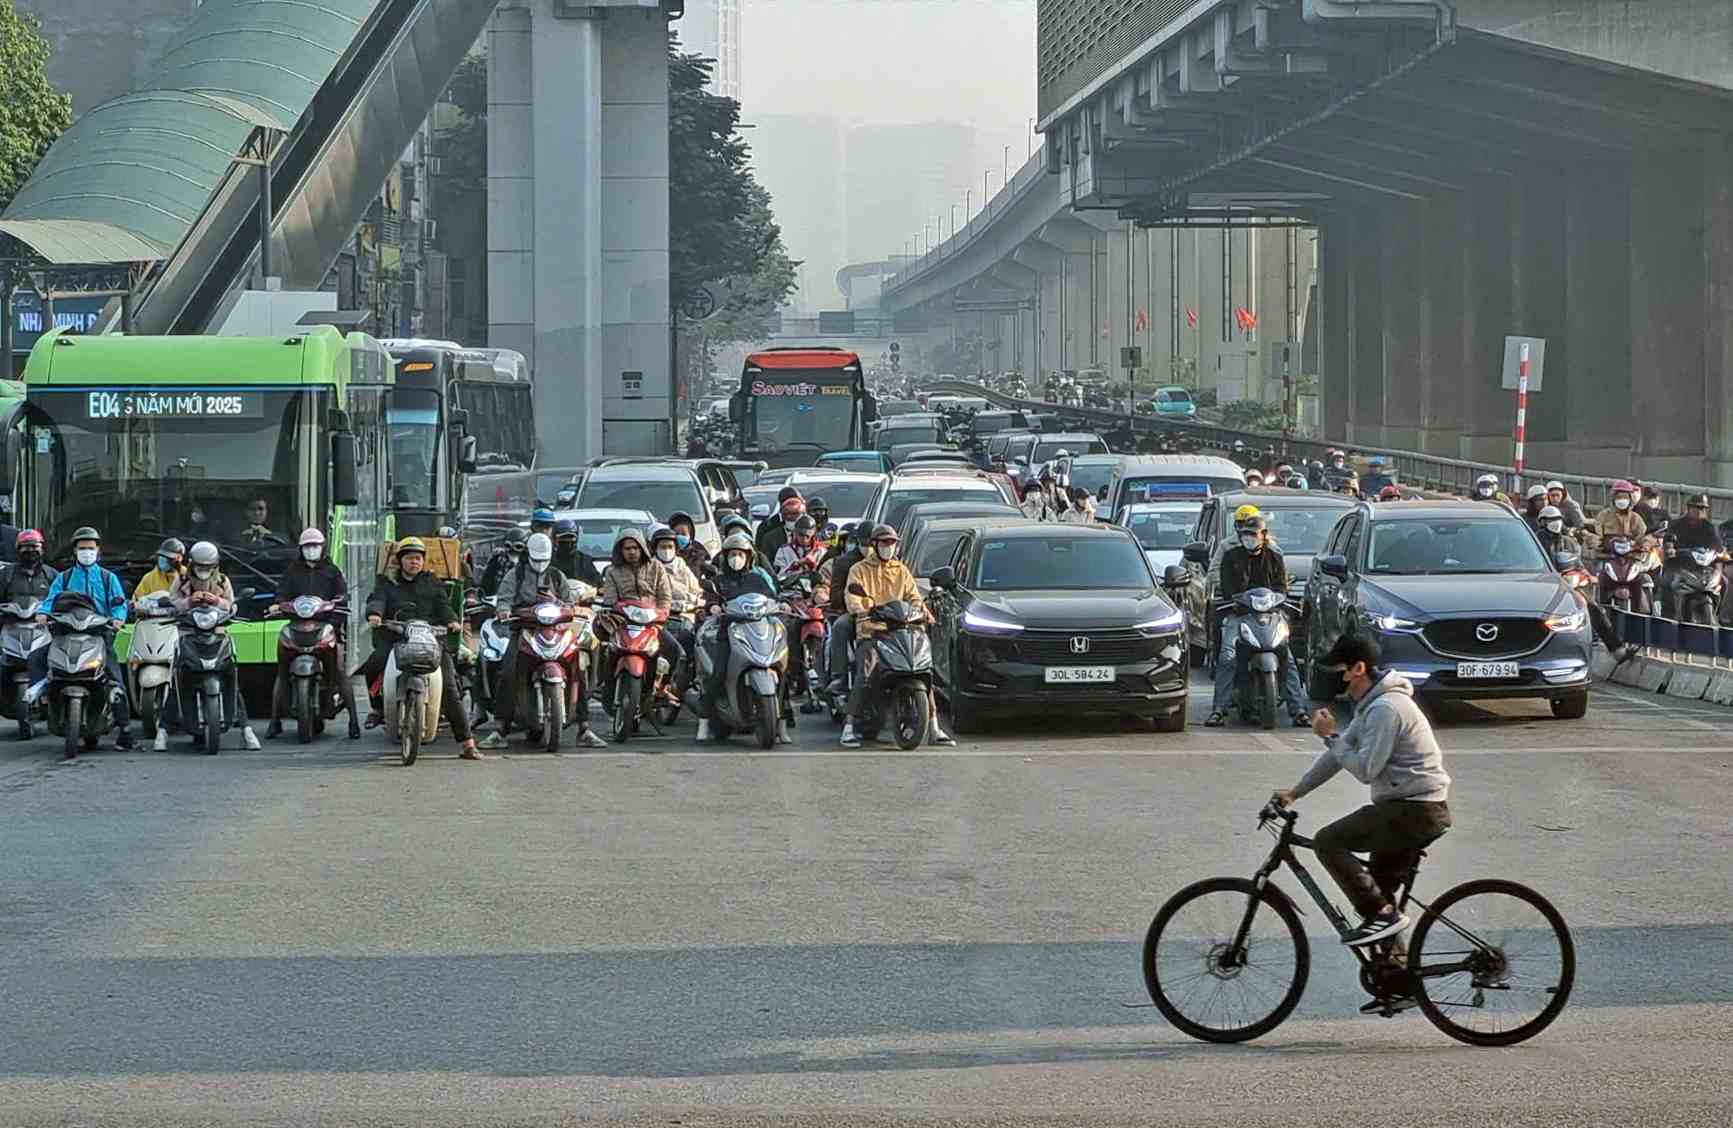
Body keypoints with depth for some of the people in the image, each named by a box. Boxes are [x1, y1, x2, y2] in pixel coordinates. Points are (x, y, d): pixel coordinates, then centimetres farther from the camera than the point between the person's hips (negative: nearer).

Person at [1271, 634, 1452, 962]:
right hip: (1418, 810, 10)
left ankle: (1382, 914, -15)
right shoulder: (1372, 704, 16)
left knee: (1328, 842, -14)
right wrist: (1295, 792, 20)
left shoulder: (1385, 709, -18)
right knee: (1378, 887, 14)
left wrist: (1330, 736, -10)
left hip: (1412, 810, -10)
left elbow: (1364, 769, -21)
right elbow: (1340, 754, 22)